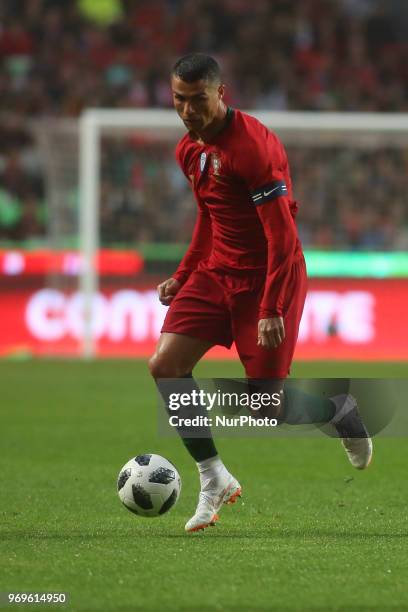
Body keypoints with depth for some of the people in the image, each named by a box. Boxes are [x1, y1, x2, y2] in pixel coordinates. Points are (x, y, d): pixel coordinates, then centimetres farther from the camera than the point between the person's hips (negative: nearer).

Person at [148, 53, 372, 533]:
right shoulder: (190, 150, 5)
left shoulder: (253, 147, -22)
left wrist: (272, 310, -25)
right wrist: (182, 276, 15)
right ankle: (214, 479, 2)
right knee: (164, 366, -9)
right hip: (217, 273, 8)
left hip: (267, 279, -8)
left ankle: (340, 409, 25)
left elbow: (282, 235, -22)